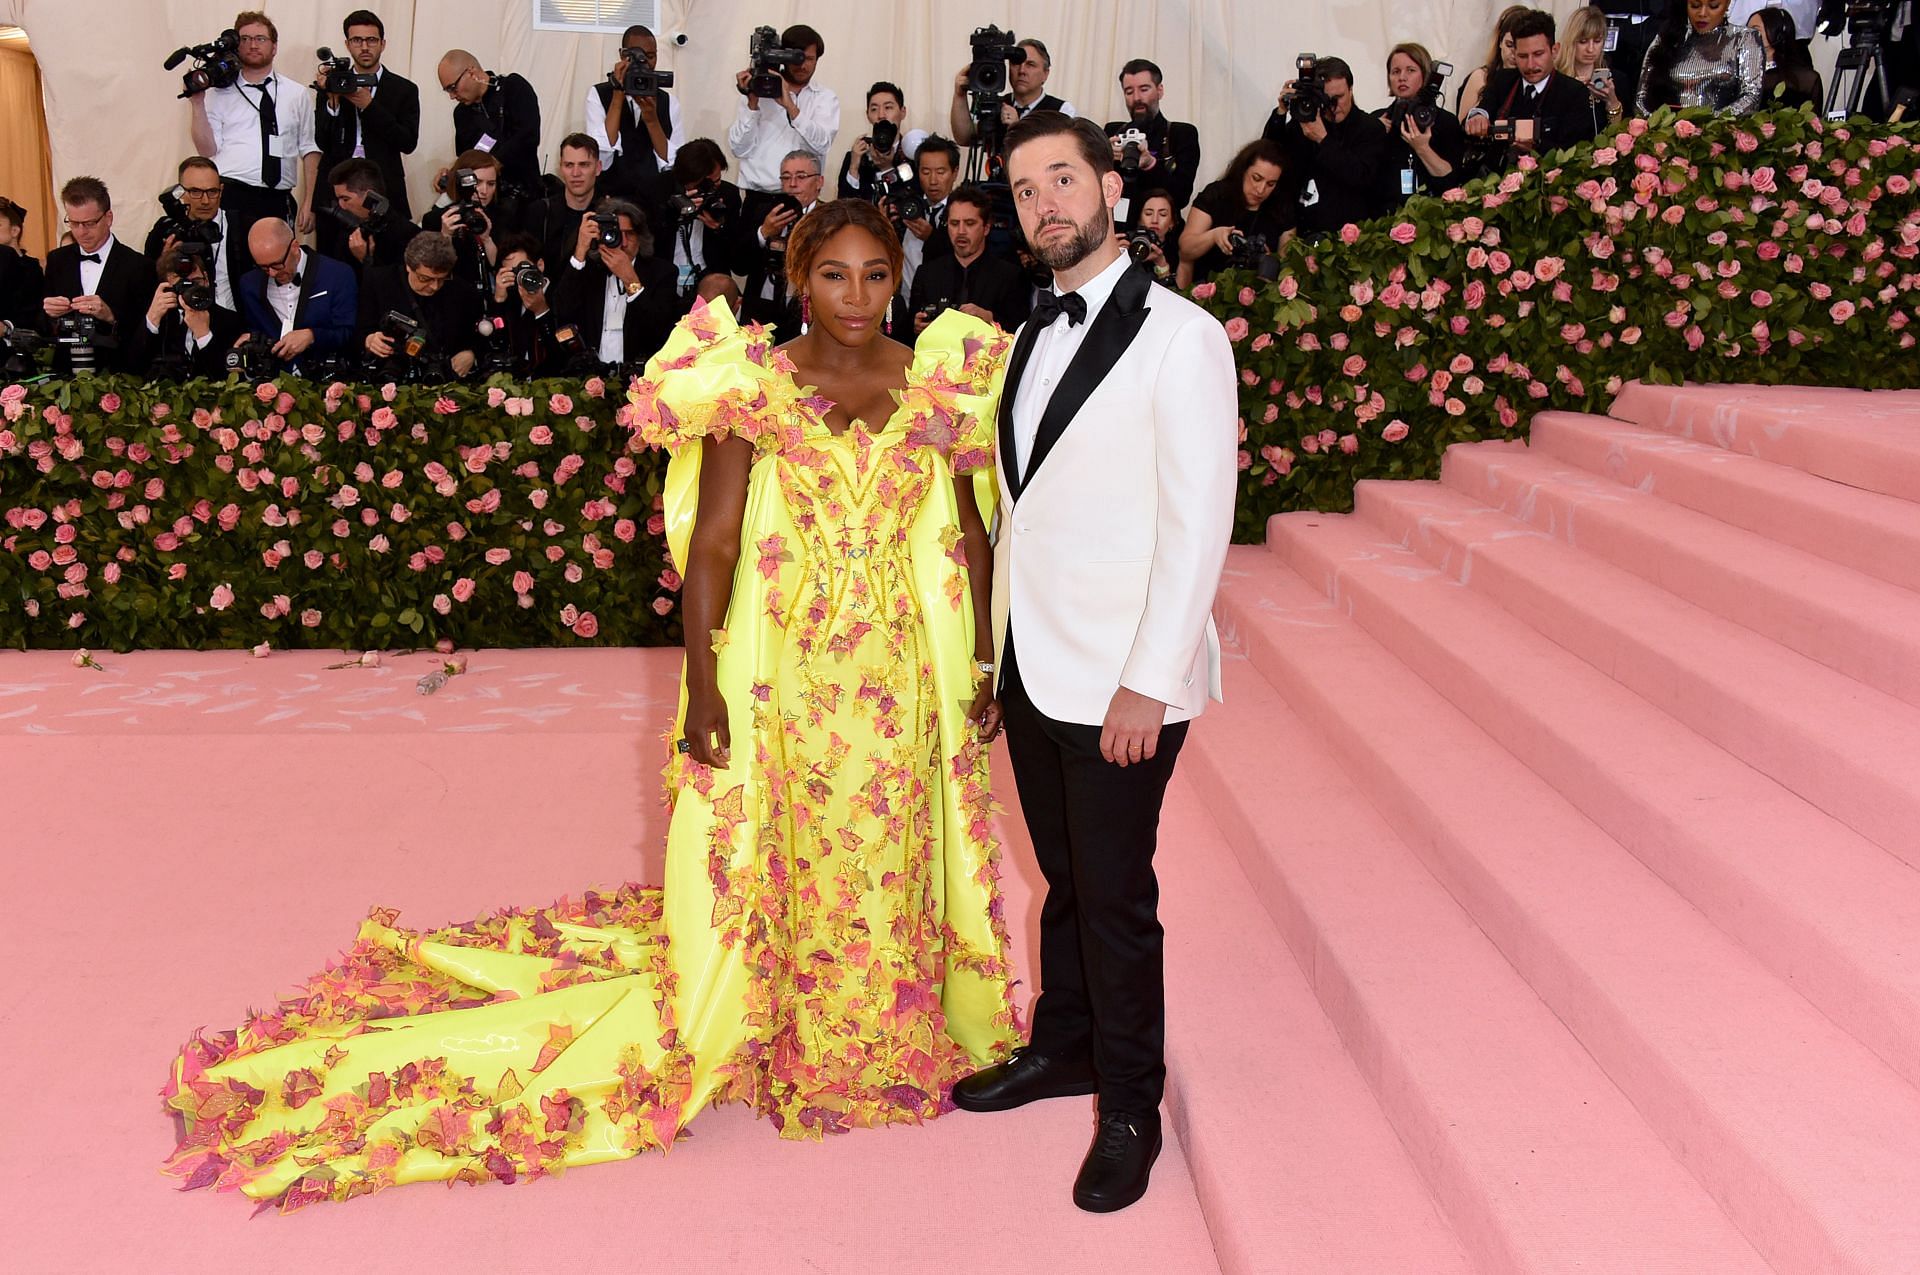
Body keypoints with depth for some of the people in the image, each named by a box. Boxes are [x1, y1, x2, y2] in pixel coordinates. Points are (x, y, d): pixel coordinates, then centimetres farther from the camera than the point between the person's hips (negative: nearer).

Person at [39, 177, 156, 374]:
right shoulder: (57, 260, 12)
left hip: (117, 374, -4)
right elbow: (42, 328, 15)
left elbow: (144, 334, -5)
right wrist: (50, 315, -6)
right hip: (65, 371, 4)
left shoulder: (138, 266, -2)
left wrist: (110, 316, -20)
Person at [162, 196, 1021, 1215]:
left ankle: (889, 1038, 34)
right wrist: (702, 680, -13)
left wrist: (988, 663, 2)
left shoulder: (942, 384, 2)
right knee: (776, 860, 7)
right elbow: (714, 540, -8)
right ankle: (789, 1044, 28)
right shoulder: (755, 387, -5)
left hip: (910, 673, 2)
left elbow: (969, 532, 5)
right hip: (786, 668, -2)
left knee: (899, 854, 13)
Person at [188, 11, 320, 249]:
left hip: (277, 202, 1)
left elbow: (310, 150, 10)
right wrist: (198, 104, -6)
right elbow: (208, 151, 3)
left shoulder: (298, 94, 12)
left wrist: (308, 203, 1)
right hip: (229, 197, -1)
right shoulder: (220, 94, 9)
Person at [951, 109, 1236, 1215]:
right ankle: (1064, 1048, 37)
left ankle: (1131, 1106, 20)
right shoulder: (1035, 334, 12)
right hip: (1031, 662, 7)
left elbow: (1200, 521, -14)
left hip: (1122, 678, -6)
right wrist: (1000, 639, 10)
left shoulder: (1179, 335, -10)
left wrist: (1149, 681, -17)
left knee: (1116, 894, 3)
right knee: (1063, 877, 19)